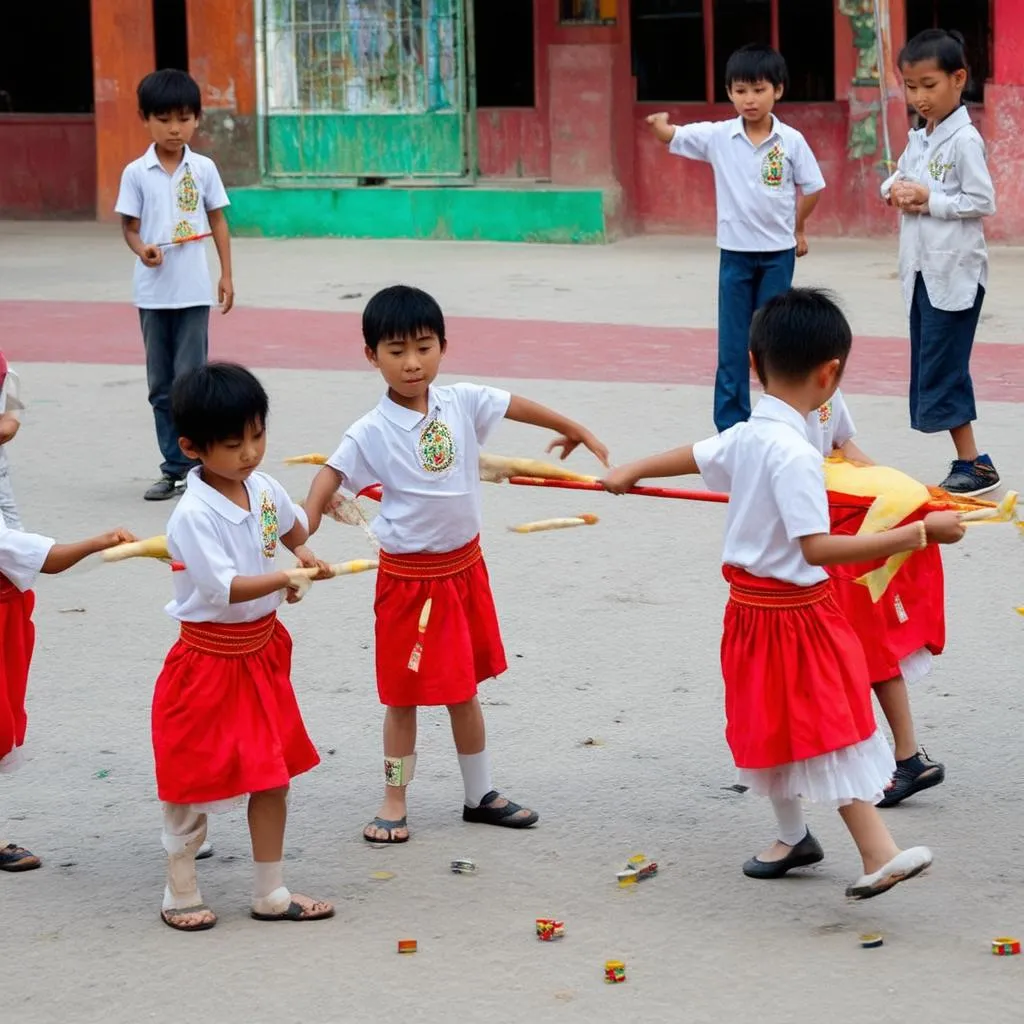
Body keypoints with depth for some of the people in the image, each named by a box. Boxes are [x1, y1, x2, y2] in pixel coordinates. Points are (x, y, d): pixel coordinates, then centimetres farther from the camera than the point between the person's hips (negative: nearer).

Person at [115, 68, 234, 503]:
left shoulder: (203, 169, 2)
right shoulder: (136, 173, 1)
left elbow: (218, 222, 7)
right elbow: (129, 226, 2)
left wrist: (226, 276, 4)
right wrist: (143, 250, -19)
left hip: (194, 291, -1)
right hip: (153, 291, 1)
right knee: (161, 385, 8)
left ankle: (196, 466, 1)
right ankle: (173, 468, 15)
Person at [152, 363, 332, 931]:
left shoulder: (265, 490, 0)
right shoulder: (194, 515, -23)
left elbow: (293, 524, 23)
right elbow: (223, 587, -30)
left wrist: (303, 551, 5)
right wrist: (280, 579, -42)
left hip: (262, 649, 7)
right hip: (209, 658, -7)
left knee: (273, 773, 12)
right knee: (194, 782, 4)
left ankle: (271, 893, 22)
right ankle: (181, 894, 20)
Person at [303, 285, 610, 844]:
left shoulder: (461, 403, -4)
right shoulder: (372, 433, -16)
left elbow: (514, 405, 10)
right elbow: (332, 473, -22)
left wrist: (572, 428, 22)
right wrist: (307, 521, -40)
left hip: (464, 563, 5)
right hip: (410, 576, -5)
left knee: (463, 688, 17)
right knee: (404, 695, 5)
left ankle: (480, 795, 29)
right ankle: (394, 802, 18)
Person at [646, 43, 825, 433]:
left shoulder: (791, 141, -6)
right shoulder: (717, 137, -4)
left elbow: (811, 186, 4)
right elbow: (672, 137, -11)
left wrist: (797, 229, 7)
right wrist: (658, 125, -33)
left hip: (778, 253, -1)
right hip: (735, 252, 1)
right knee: (733, 343, 3)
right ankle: (731, 425, 8)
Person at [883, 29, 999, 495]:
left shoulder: (964, 140, -12)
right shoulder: (917, 138, 12)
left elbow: (983, 202, -14)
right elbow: (896, 179, 20)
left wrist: (930, 200, -17)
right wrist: (895, 191, -2)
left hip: (955, 270, -8)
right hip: (921, 268, 8)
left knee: (942, 369, -8)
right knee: (928, 367, 7)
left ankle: (973, 465, -3)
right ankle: (968, 461, 10)